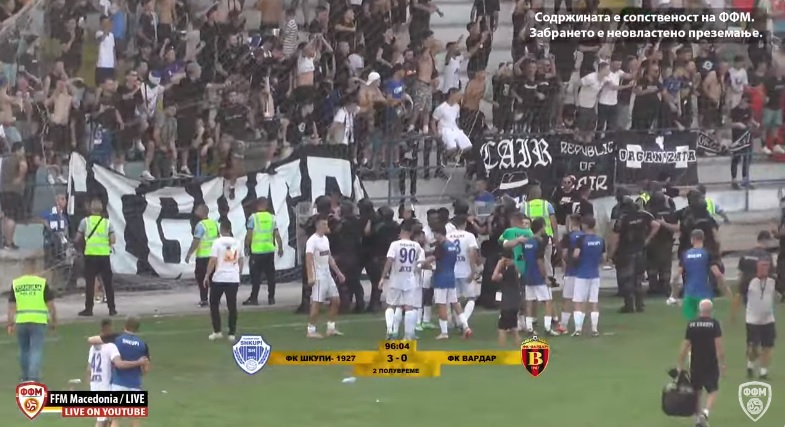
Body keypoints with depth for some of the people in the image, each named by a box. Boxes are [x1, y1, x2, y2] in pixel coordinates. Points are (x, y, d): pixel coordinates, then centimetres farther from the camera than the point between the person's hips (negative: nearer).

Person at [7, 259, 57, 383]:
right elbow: (50, 304, -1)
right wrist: (53, 320, 11)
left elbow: (11, 306, 3)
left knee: (24, 350, 17)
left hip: (21, 321, 2)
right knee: (36, 350, -2)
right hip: (38, 321, -2)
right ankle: (33, 377, -16)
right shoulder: (42, 283, -4)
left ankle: (24, 377, 28)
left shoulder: (15, 284, 1)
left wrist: (10, 324, 8)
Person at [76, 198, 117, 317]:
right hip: (104, 255, 1)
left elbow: (78, 239, 3)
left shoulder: (85, 221, 0)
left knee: (90, 282, 4)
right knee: (108, 283, 8)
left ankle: (88, 309, 3)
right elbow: (113, 241, -1)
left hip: (90, 255, -1)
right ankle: (112, 309, 10)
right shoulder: (107, 222, 4)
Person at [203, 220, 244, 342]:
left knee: (214, 304, 11)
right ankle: (232, 333, 4)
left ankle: (217, 332, 8)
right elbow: (241, 260, 12)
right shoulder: (237, 243, 5)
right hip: (234, 279, 3)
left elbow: (213, 260, -13)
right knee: (232, 306, 6)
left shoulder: (217, 242, -9)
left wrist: (207, 276, -4)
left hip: (218, 278, -3)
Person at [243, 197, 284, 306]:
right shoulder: (272, 218, 4)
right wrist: (280, 248, 10)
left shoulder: (253, 218, -6)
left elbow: (249, 234, -9)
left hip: (256, 251, -3)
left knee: (256, 275, 0)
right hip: (269, 250, 3)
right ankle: (271, 298, 10)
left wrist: (247, 246, 2)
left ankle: (254, 298, -3)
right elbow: (277, 235, 3)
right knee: (270, 275, 8)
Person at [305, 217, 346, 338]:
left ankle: (330, 328, 15)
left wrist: (338, 273, 20)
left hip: (327, 275, 9)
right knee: (317, 303, -7)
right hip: (318, 277, -9)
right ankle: (311, 331, 0)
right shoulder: (312, 240, -15)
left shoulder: (325, 239, 14)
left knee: (335, 300, 8)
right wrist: (310, 277, -31)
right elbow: (308, 259, -23)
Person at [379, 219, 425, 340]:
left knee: (391, 306, 11)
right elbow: (421, 263, 1)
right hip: (411, 280, 2)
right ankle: (409, 335, -1)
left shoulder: (395, 244, -9)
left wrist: (383, 278, -12)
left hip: (396, 280, -2)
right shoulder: (417, 246, 0)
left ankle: (391, 330, -5)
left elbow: (389, 262, -15)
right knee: (409, 307, 2)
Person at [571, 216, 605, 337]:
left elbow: (575, 255, -22)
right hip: (595, 274, 4)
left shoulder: (581, 239, -13)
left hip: (582, 274, -4)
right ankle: (594, 329, 6)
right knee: (594, 303, 7)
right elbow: (603, 258, 5)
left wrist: (575, 260, 0)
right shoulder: (601, 240, 1)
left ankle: (578, 329, -5)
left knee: (579, 302, 1)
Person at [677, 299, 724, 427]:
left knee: (696, 391, 17)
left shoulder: (691, 324, 0)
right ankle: (705, 412, -18)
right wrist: (722, 363, -6)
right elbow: (719, 345, -14)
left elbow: (685, 346, 1)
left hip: (695, 364, 3)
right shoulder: (714, 324, -8)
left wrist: (681, 365, 6)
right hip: (711, 363, -3)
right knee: (712, 391, 5)